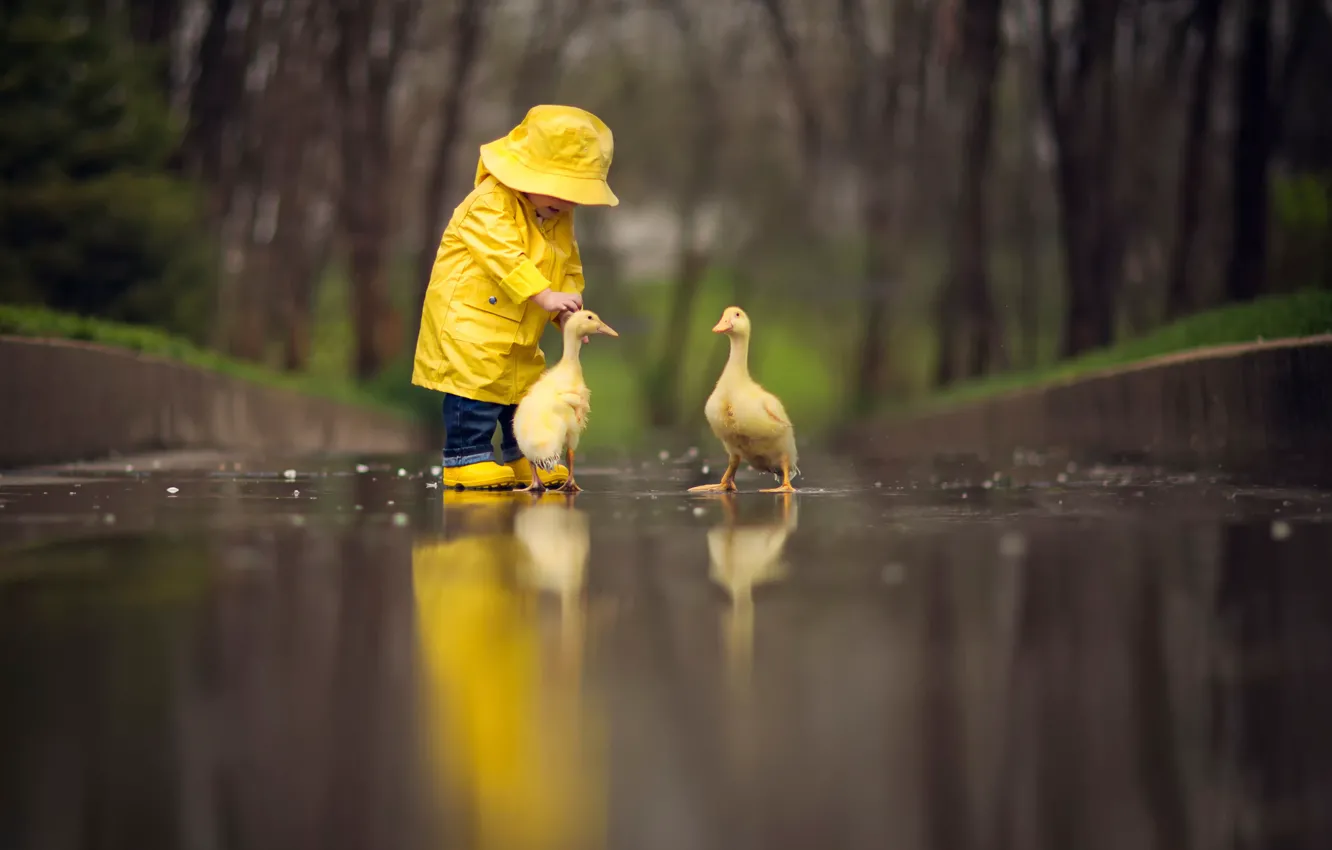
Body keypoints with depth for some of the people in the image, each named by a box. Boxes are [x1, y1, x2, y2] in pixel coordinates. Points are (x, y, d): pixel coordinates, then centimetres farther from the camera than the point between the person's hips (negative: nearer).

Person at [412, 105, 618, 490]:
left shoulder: (560, 220, 9)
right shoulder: (490, 203, -18)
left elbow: (569, 269, 12)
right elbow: (504, 257, -29)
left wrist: (567, 310, -7)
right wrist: (545, 296, -36)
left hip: (519, 333, 8)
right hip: (469, 321, -8)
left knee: (527, 389, 14)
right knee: (476, 388, -12)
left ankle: (522, 459, 27)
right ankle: (466, 458, -2)